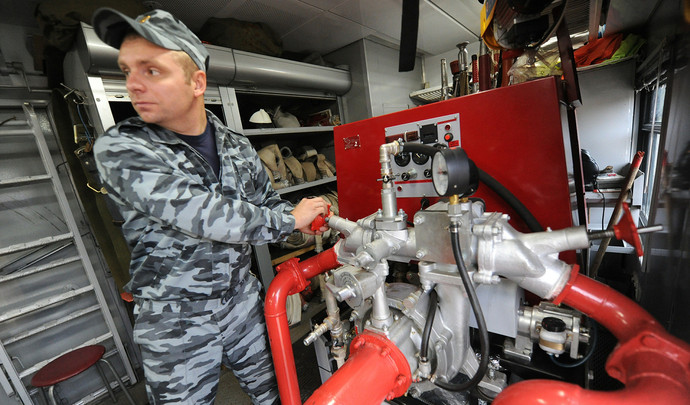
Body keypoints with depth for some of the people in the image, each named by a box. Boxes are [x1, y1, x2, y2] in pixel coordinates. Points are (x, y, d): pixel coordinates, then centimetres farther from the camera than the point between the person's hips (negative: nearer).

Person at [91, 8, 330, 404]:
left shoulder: (237, 145, -3)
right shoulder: (119, 149, -17)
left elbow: (268, 201, 9)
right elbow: (205, 218, -29)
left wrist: (307, 221, -8)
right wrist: (290, 219, -20)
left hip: (244, 301, 4)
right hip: (176, 325, -3)